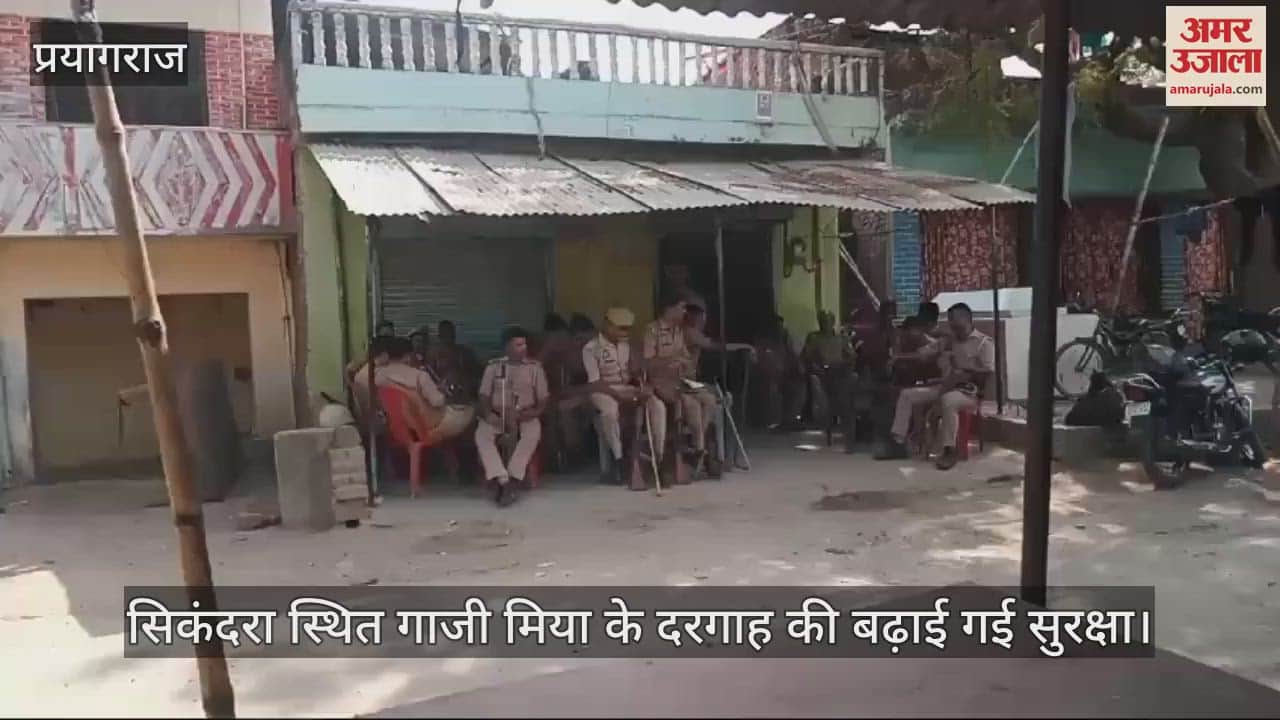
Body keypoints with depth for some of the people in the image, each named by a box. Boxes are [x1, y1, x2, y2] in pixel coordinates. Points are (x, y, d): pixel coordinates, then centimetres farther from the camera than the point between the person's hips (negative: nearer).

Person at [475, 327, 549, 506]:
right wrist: (489, 415, -16)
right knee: (481, 434, -30)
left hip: (525, 416, -1)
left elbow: (543, 402, 4)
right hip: (497, 416, 1)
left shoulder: (535, 367, 5)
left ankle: (512, 481, -38)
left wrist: (528, 414, -15)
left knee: (533, 432, -34)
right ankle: (502, 480, -39)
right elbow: (484, 397, 5)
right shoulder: (493, 367, 6)